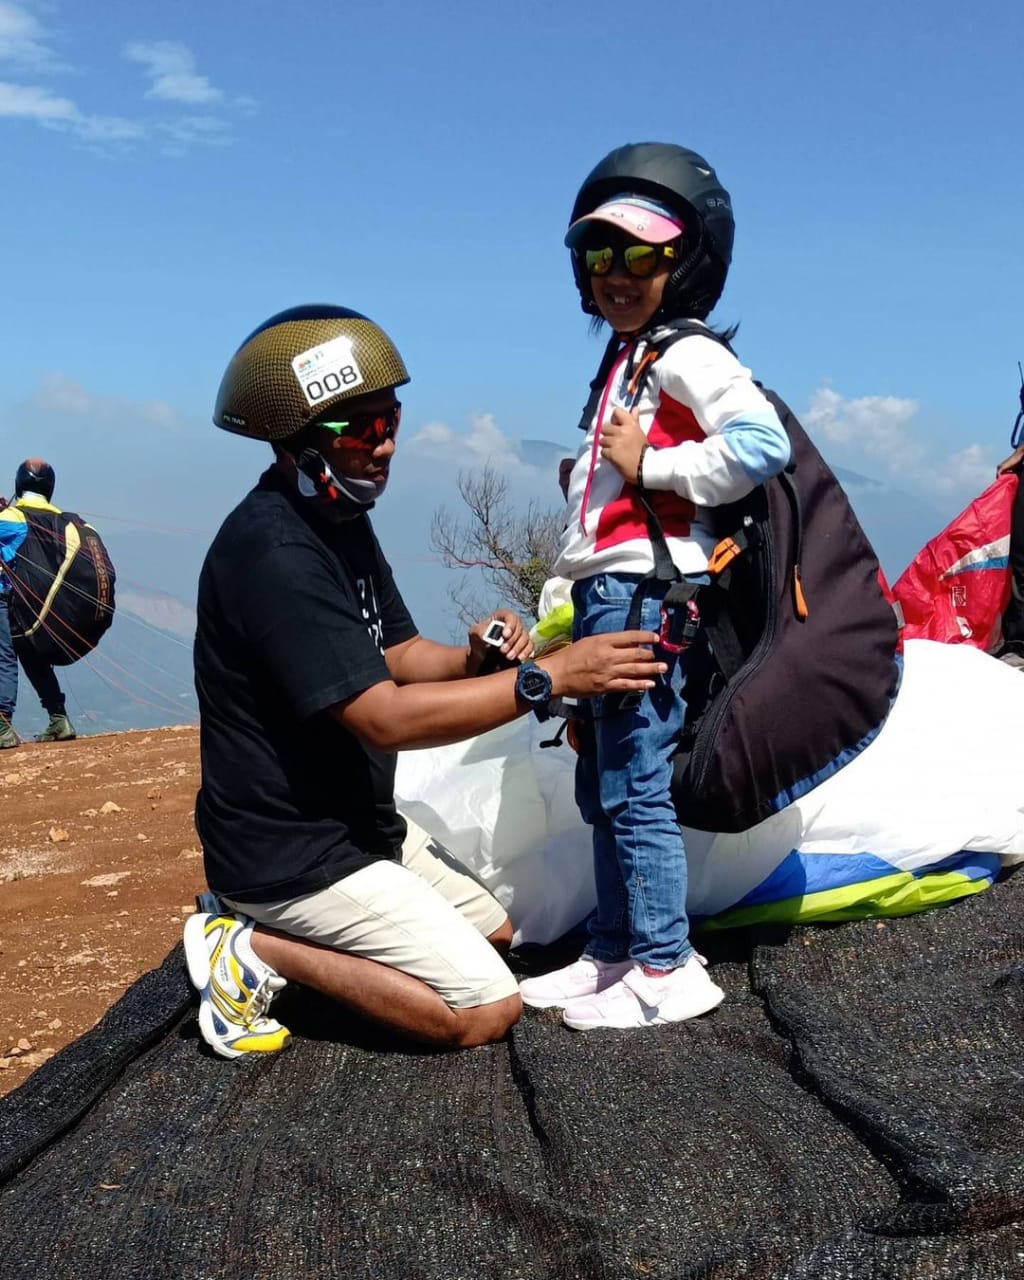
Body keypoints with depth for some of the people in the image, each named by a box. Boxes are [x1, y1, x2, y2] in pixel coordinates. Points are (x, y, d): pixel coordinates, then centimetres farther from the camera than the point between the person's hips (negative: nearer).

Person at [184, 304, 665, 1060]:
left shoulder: (340, 520, 6)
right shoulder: (275, 553, -26)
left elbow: (399, 655, 11)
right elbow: (385, 717, -28)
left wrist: (475, 659, -11)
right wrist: (550, 677, -29)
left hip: (357, 822, 10)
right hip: (291, 855, -10)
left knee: (496, 933, 21)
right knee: (489, 1010, -8)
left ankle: (269, 928, 14)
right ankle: (260, 948, -2)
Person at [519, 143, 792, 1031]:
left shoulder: (686, 355, -9)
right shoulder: (626, 363, 21)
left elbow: (763, 444, -24)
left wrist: (650, 468, -16)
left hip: (646, 595, -10)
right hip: (605, 594, 10)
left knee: (637, 789, -8)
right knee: (602, 788, 14)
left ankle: (668, 972, 2)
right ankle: (614, 952, 24)